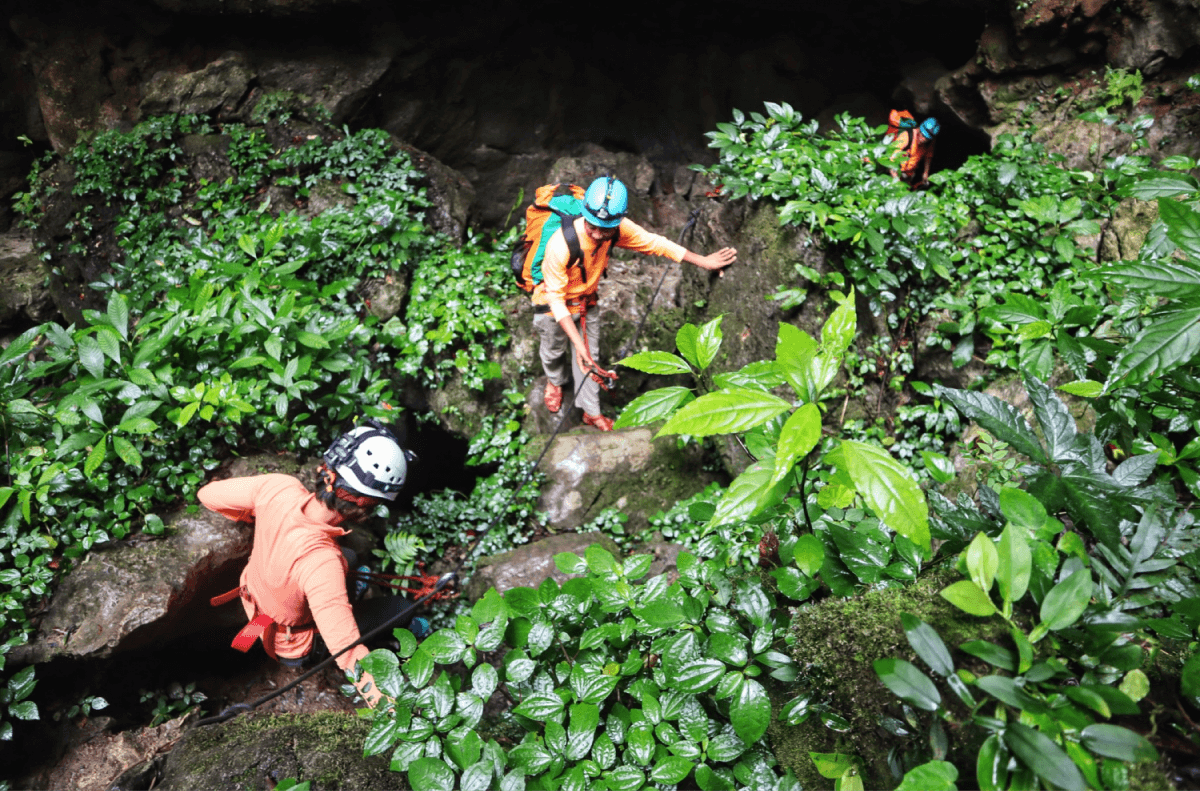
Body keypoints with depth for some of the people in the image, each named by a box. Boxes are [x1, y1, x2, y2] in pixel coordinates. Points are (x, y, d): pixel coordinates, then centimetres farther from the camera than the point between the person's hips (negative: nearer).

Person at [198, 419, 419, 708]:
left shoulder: (279, 488, -31)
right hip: (291, 645, -6)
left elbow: (208, 494, -12)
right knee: (397, 608, 2)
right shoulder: (322, 564, -47)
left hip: (254, 599, 6)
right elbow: (347, 652, -46)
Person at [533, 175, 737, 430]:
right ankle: (555, 381, 58)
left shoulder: (618, 229, -26)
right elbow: (556, 298, -33)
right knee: (553, 351, 23)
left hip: (587, 301, 4)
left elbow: (654, 242, -10)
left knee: (590, 357, 16)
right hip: (554, 306, -3)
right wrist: (578, 343, -38)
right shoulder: (560, 244, -41)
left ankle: (591, 412, 37)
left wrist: (703, 261, -6)